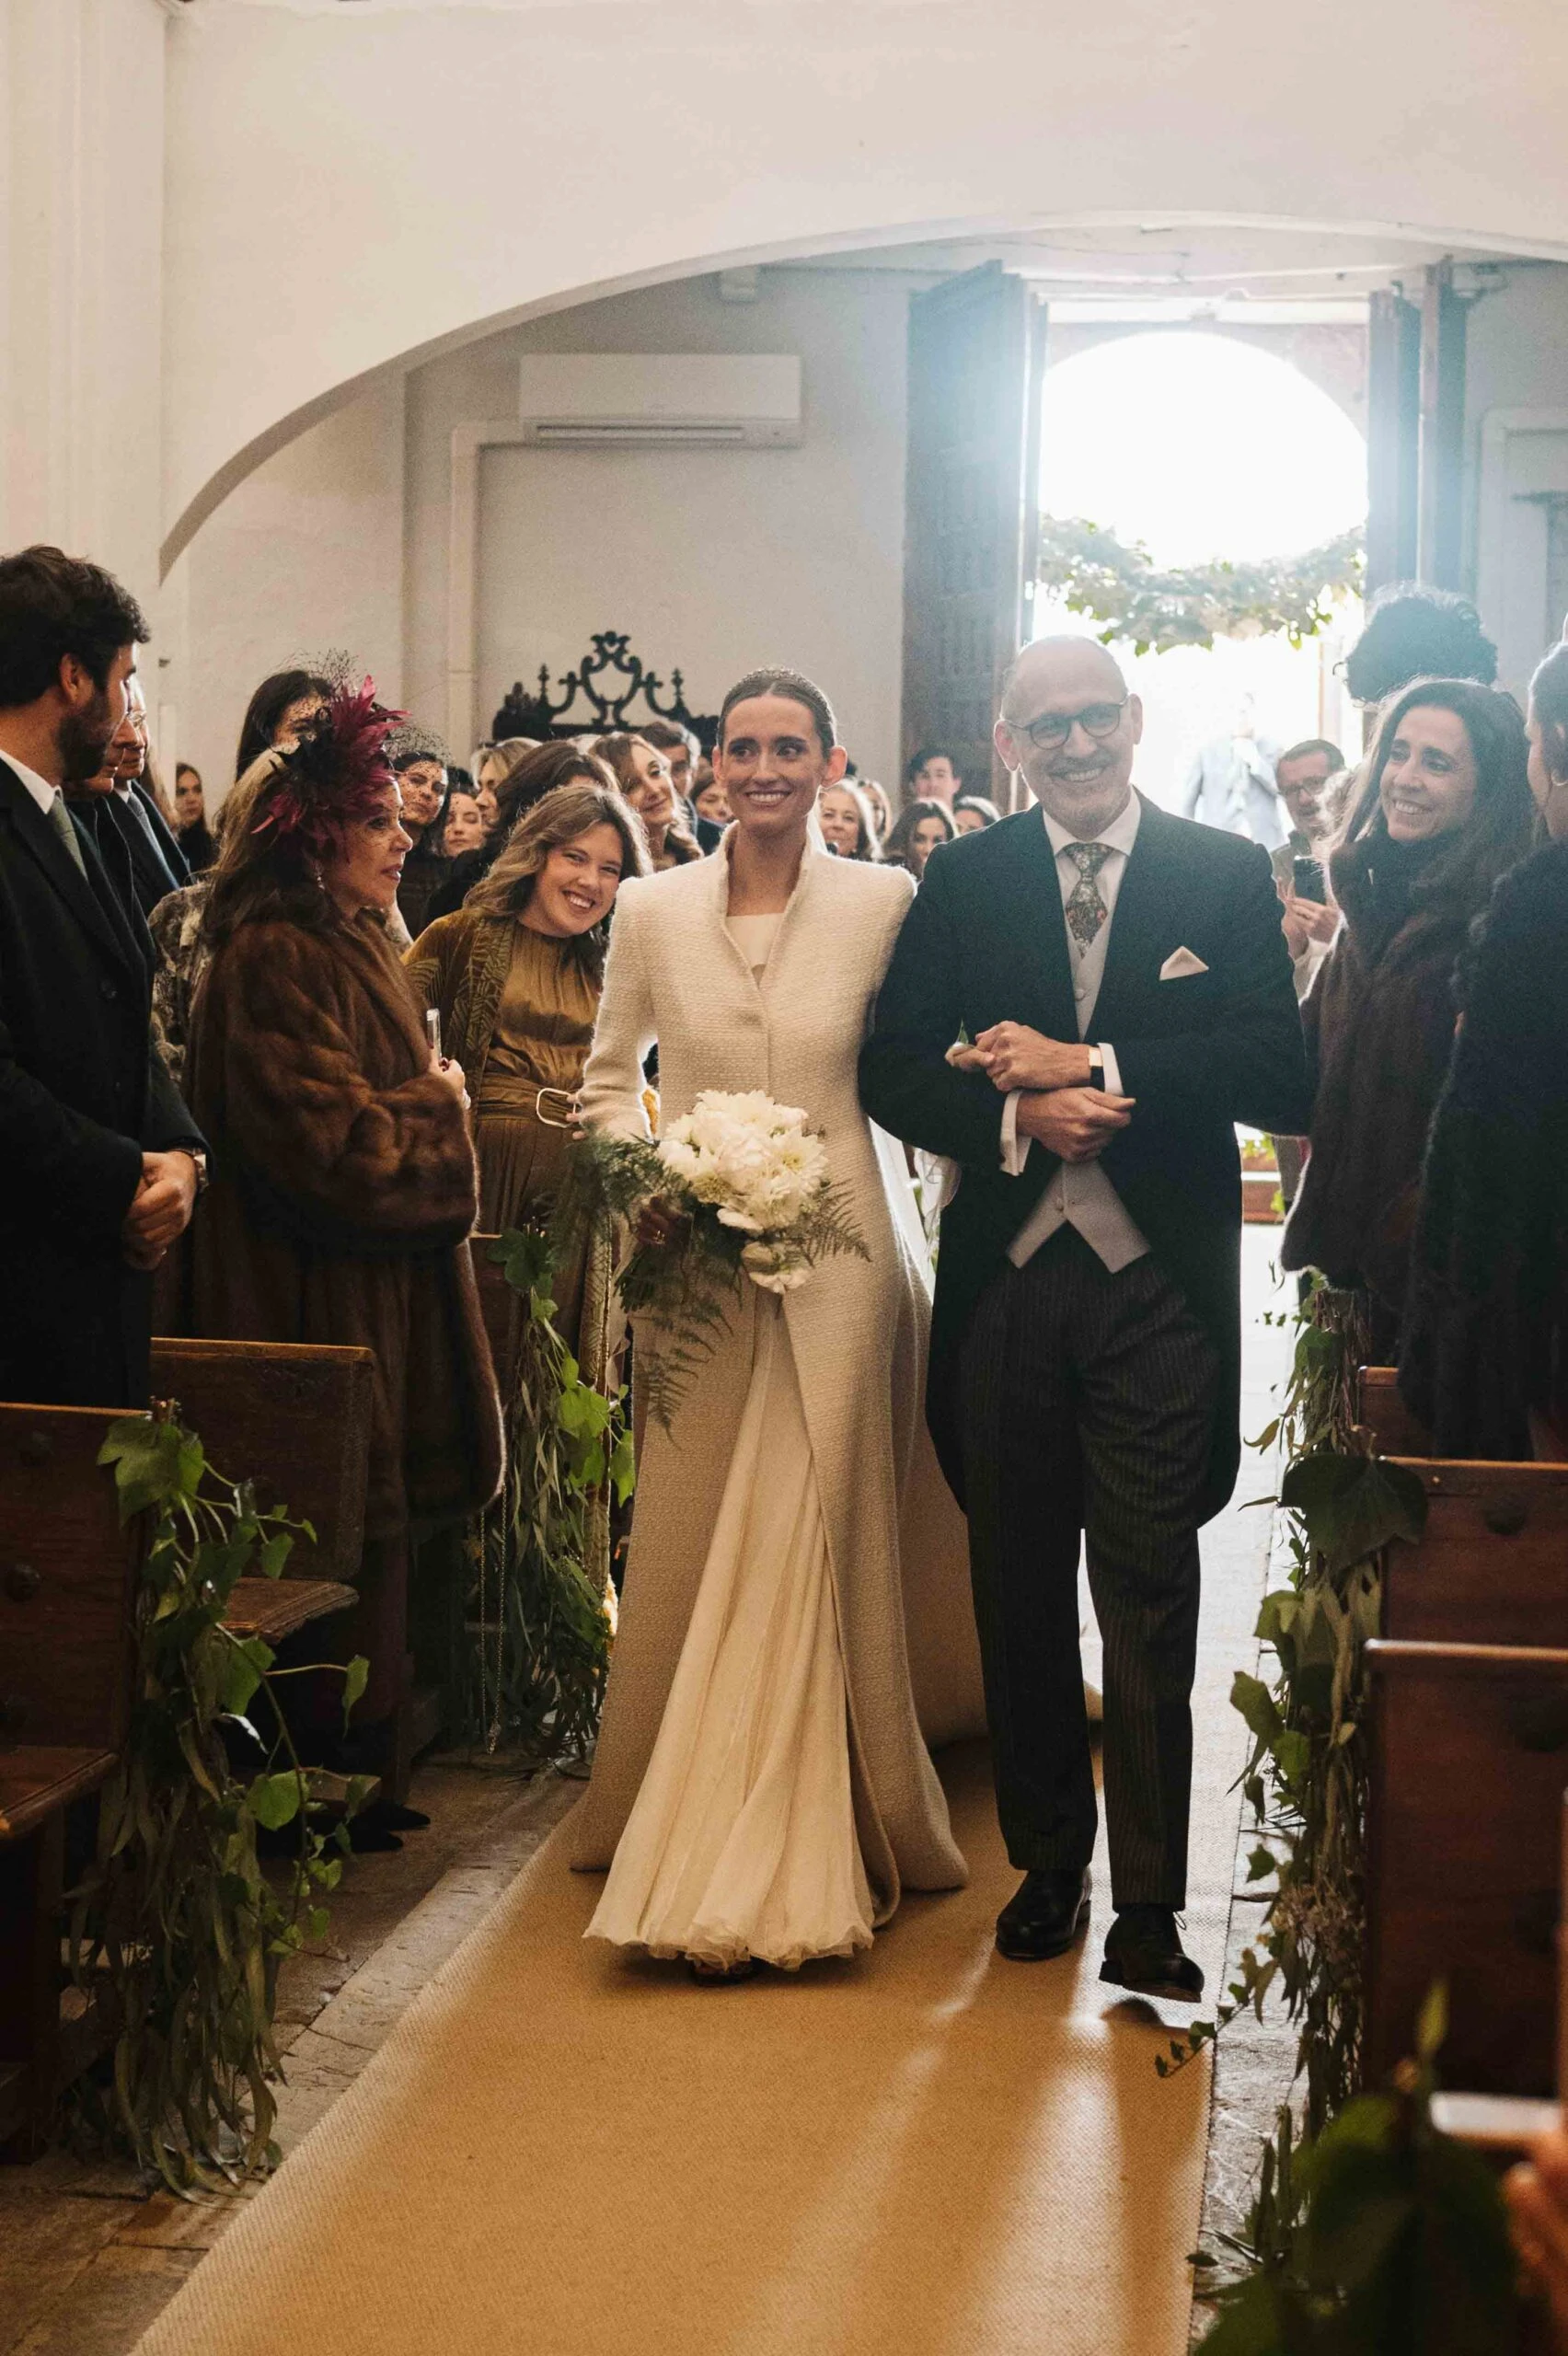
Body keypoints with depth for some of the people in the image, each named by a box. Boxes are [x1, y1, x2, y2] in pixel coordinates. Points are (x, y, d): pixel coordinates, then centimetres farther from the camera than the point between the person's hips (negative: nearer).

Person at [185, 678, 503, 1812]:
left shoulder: (355, 943, 15)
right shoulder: (275, 956, -16)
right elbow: (328, 1138, -21)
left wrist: (433, 1108, 7)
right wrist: (439, 1108, -6)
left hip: (384, 1287, 10)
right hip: (320, 1297, -10)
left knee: (369, 1535, 12)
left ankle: (359, 1775, 20)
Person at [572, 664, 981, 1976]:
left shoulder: (885, 903, -3)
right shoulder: (652, 911, 3)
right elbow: (609, 1078, 13)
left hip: (835, 1259, -2)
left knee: (812, 1551, 0)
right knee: (693, 1546, 6)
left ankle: (792, 1859, 11)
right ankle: (691, 1835, 22)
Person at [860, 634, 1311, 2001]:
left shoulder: (1225, 877, 2)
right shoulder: (962, 882, 7)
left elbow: (1282, 1073, -9)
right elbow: (892, 1073, 2)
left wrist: (1088, 1064, -15)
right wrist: (1018, 1113, -16)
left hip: (1159, 1286, -2)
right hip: (1006, 1279, 2)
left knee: (1149, 1605, 0)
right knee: (1021, 1592, 12)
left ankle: (1148, 1903, 9)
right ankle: (1048, 1861, 27)